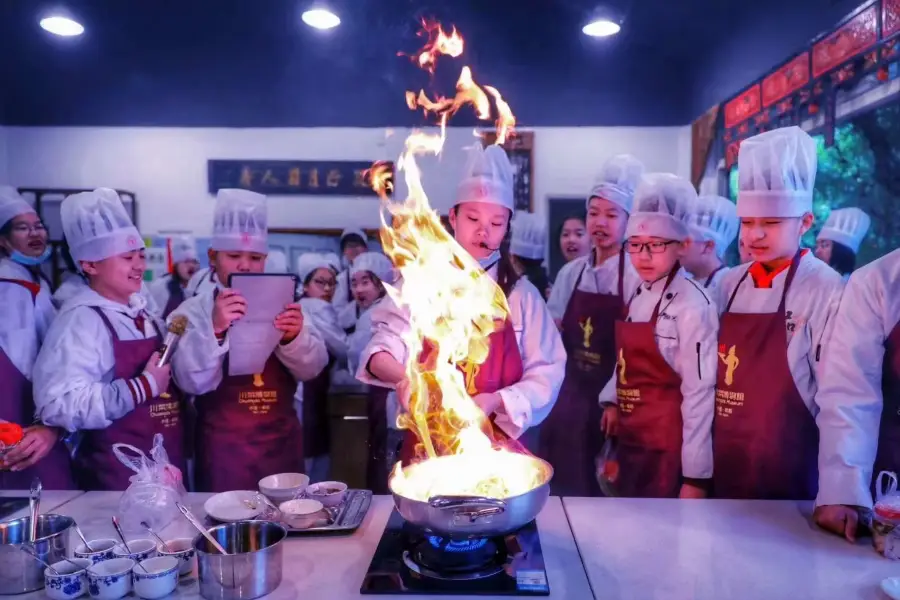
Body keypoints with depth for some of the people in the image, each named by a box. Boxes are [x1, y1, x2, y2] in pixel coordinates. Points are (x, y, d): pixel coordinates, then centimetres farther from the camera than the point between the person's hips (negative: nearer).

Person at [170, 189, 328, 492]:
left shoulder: (283, 306, 3)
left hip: (282, 443, 2)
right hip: (222, 448, -2)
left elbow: (313, 367, -7)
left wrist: (293, 337, -27)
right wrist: (215, 329, -32)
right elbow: (193, 381, -16)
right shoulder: (193, 311, -3)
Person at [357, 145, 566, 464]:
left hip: (498, 445, 0)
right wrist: (403, 376, -29)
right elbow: (384, 346, -6)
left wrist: (496, 401, -18)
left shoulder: (522, 294, 1)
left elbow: (546, 375, 0)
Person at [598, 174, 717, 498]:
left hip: (667, 448, -7)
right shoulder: (638, 295, 6)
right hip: (629, 440, 7)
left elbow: (700, 393, -18)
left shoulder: (692, 306, -18)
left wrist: (695, 475, -17)